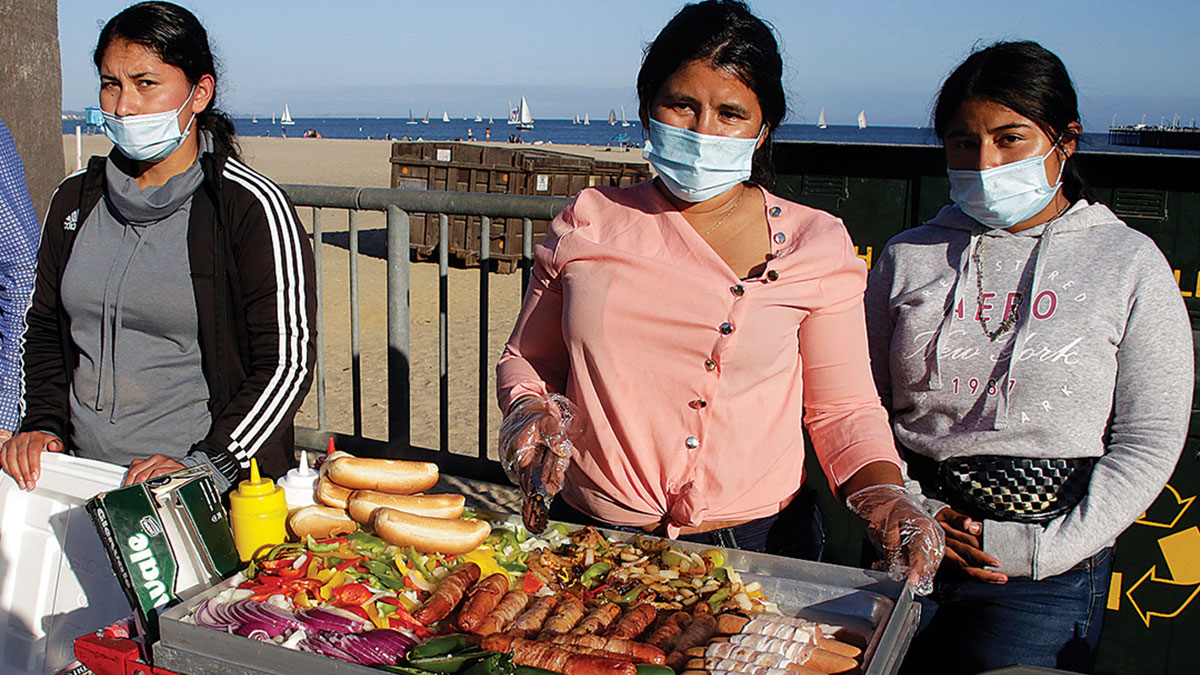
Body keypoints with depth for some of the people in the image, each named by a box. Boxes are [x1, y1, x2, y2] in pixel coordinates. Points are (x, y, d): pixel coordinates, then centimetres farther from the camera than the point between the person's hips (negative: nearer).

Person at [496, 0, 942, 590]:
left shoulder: (814, 244, 2)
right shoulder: (588, 222, 6)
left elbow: (844, 408, 6)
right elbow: (528, 358, 16)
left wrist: (883, 497, -12)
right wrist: (529, 411, -5)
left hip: (754, 543, -1)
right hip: (589, 536, 1)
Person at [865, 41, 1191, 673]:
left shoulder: (1130, 265, 1)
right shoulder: (907, 258, 8)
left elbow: (1150, 441, -2)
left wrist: (1044, 549, -9)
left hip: (1052, 564, -2)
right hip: (914, 547, 2)